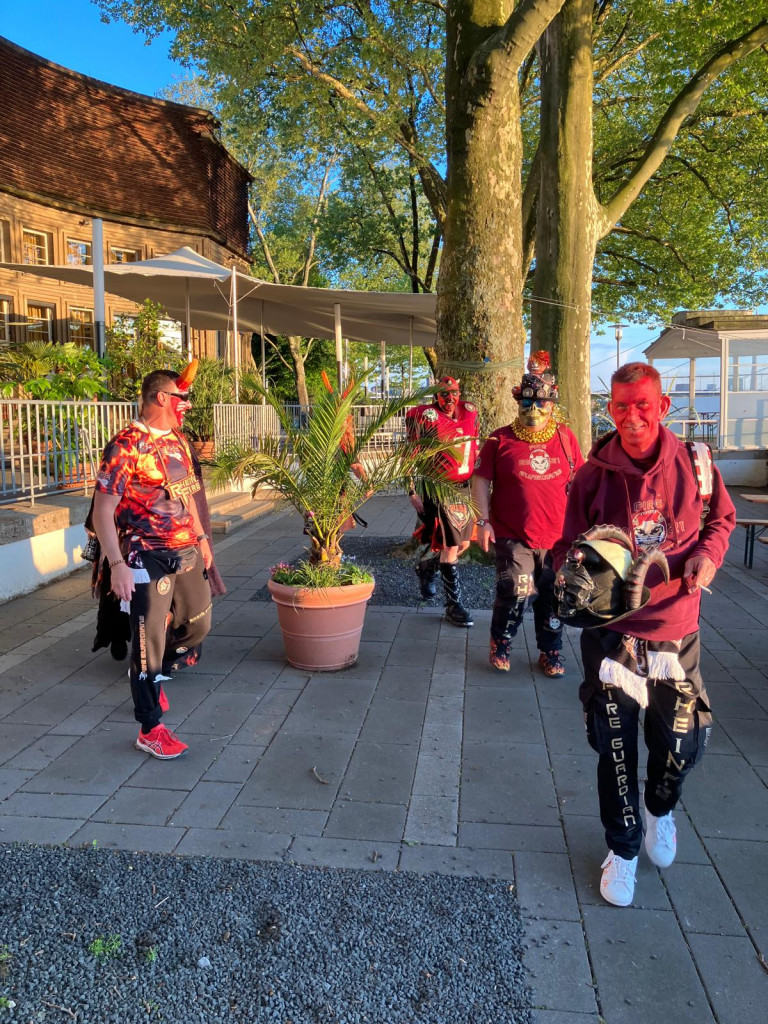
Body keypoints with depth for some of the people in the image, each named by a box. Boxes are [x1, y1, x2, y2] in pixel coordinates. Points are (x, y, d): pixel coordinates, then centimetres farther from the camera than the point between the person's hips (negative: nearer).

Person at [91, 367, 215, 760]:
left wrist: (201, 537, 21)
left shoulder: (178, 440, 9)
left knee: (197, 624, 18)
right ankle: (150, 729, 15)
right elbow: (103, 510, -17)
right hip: (149, 559, -8)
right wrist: (117, 565, -24)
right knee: (150, 640, 1)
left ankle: (152, 677, 43)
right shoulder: (127, 444, -15)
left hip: (187, 553, 8)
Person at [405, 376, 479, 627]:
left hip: (466, 488, 7)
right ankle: (454, 605, 6)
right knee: (451, 547, -6)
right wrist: (412, 491, -9)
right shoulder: (426, 417, -9)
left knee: (463, 544, 13)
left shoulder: (470, 412, 8)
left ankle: (426, 568, 40)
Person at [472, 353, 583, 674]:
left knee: (552, 598, 10)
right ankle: (500, 646, 21)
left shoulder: (565, 437, 5)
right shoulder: (500, 440, -2)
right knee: (514, 594, -5)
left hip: (557, 535, 3)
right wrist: (483, 522, -8)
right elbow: (481, 480, 0)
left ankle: (551, 652, 28)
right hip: (512, 536, -2)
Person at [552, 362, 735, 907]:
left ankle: (661, 809, 48)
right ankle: (622, 848, 32)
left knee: (682, 743, 12)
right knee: (616, 749, 8)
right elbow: (569, 545, 2)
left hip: (676, 628, 2)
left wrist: (708, 553, -7)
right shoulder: (594, 474, -8)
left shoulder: (693, 462, -5)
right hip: (612, 632, -1)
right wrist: (573, 577, -19)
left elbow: (721, 517, 12)